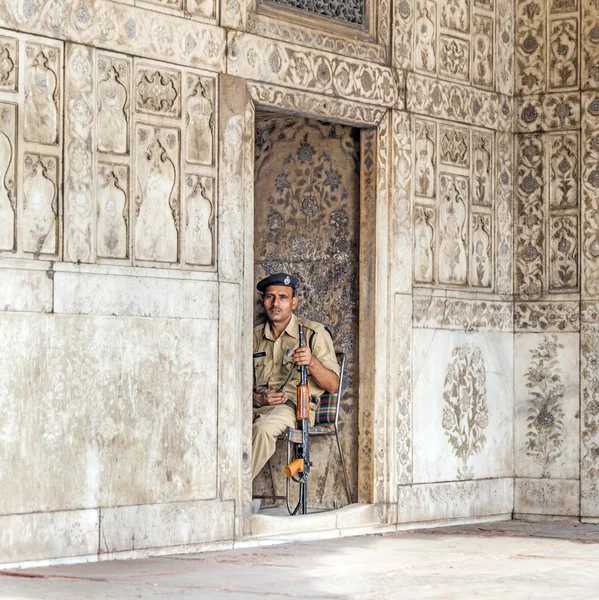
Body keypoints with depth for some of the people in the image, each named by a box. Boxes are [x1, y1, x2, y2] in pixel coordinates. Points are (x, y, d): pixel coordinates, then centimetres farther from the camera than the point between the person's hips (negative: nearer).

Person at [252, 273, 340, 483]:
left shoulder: (314, 333, 4)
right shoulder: (255, 336, 17)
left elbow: (332, 385, 0)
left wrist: (312, 362, -20)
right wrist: (259, 398, -6)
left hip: (296, 407, -4)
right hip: (258, 407, 4)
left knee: (263, 427, -38)